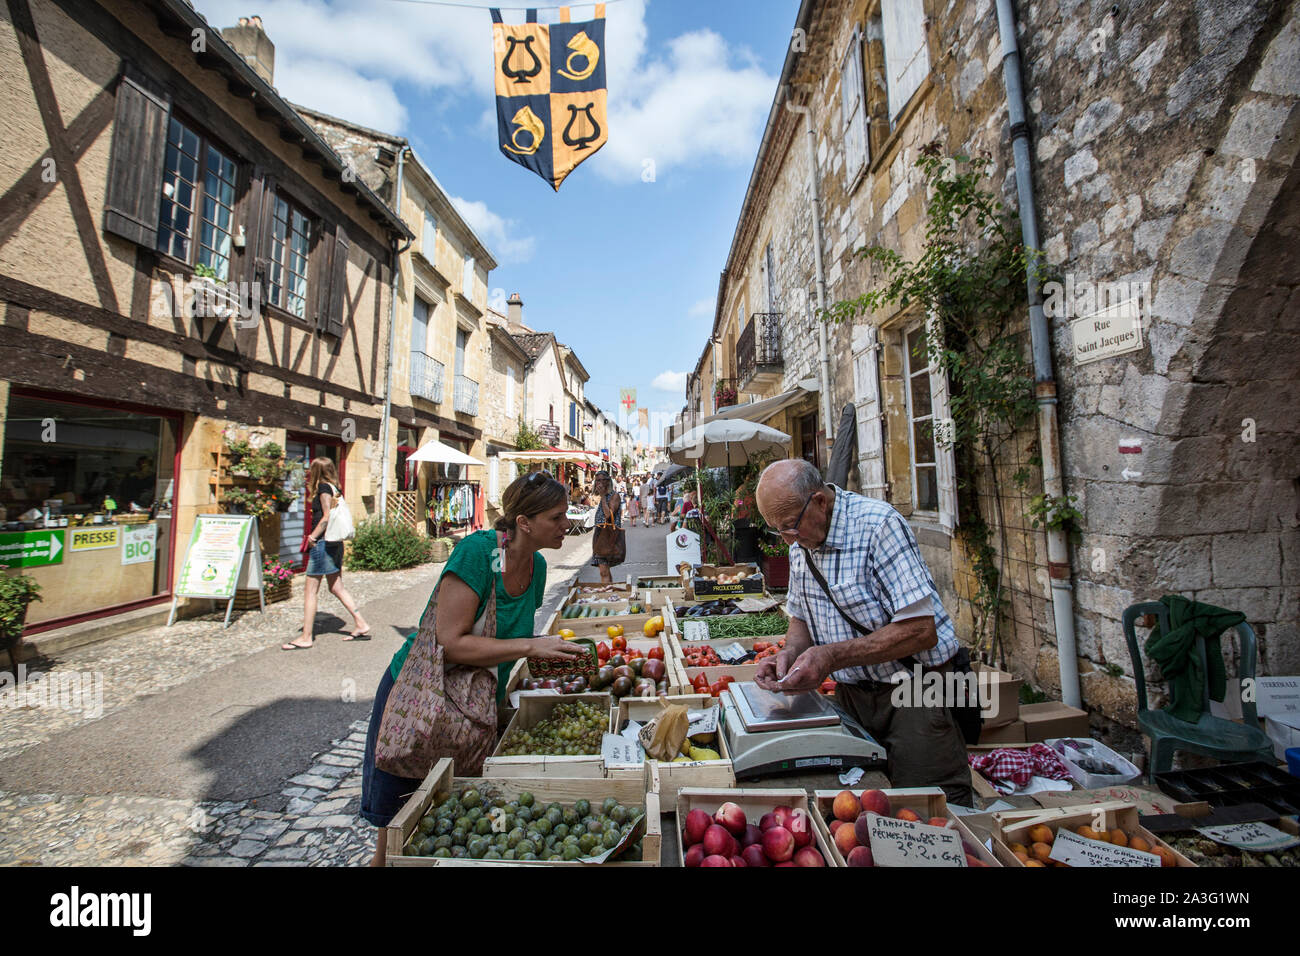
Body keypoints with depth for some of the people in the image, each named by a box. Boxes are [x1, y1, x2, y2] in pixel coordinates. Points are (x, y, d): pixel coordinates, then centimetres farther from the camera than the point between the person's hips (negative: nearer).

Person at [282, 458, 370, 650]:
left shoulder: (323, 487, -9)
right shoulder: (334, 488, 15)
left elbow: (327, 516, -17)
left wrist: (313, 536, -11)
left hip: (323, 543, -9)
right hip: (336, 543, 9)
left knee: (310, 590, 0)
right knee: (336, 587, 14)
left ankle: (306, 638, 6)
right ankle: (362, 626, 14)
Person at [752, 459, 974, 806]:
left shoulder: (878, 525, -21)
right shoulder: (800, 542, 1)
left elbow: (921, 631, -24)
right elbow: (801, 618, 12)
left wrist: (833, 655, -28)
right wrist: (789, 654, -9)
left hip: (913, 696, -6)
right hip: (851, 695, 6)